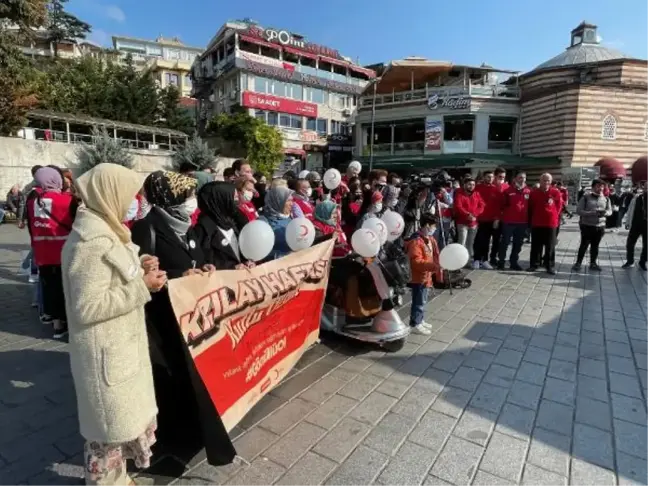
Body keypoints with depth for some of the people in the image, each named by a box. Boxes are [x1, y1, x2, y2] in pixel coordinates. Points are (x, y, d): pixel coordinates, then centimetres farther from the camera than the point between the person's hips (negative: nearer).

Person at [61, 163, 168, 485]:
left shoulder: (102, 231, 7)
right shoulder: (92, 242, -24)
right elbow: (87, 307, -27)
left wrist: (138, 268, 1)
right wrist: (142, 286, -24)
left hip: (119, 344, 10)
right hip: (106, 350, -10)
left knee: (121, 417, 24)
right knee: (111, 423, 10)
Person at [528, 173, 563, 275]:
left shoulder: (556, 193, -2)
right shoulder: (534, 193, 1)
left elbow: (559, 207, 6)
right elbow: (530, 207, 9)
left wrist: (553, 216, 6)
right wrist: (531, 220, 9)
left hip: (551, 223, -1)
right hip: (536, 223, 1)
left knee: (550, 246, 4)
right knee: (536, 245, 7)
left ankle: (550, 266, 11)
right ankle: (534, 264, 15)